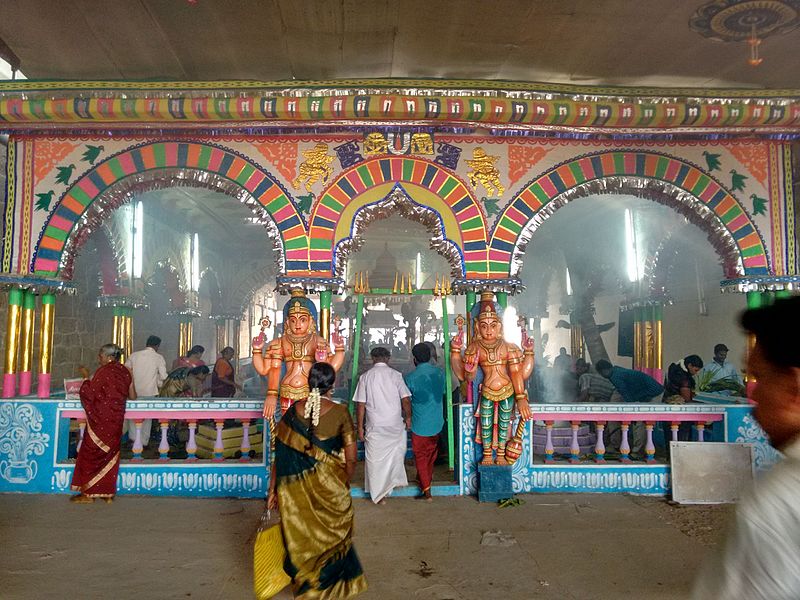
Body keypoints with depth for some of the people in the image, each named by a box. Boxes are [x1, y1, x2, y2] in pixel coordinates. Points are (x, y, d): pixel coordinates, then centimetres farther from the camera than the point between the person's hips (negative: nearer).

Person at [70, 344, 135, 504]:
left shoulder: (103, 371, -13)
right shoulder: (125, 372, 4)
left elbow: (89, 394, -11)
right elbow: (132, 396, 8)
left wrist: (86, 377, -1)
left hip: (100, 420, -6)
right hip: (116, 420, 6)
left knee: (91, 454, 6)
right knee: (110, 454, 13)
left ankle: (88, 492, 12)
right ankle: (108, 492, 17)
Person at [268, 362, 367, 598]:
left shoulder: (294, 411, -6)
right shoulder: (340, 412, -13)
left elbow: (280, 454, -4)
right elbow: (351, 458, -11)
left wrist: (273, 489, 5)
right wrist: (345, 483, 6)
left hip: (296, 491, 2)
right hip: (330, 489, -2)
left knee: (302, 536, 22)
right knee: (332, 535, 20)